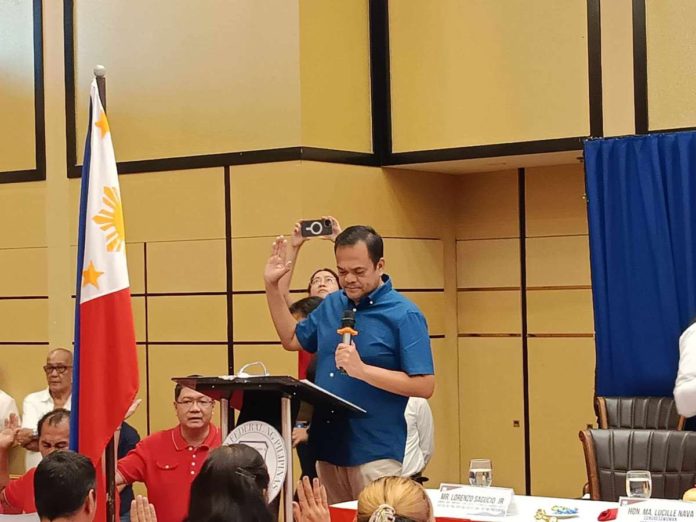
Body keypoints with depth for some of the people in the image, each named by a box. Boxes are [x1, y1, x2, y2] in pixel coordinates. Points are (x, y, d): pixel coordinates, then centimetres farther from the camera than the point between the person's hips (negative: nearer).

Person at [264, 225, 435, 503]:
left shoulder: (404, 315, -11)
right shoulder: (331, 304, 8)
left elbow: (424, 386, -17)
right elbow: (292, 339, 24)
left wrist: (362, 370, -24)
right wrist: (271, 285, 15)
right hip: (327, 446, 6)